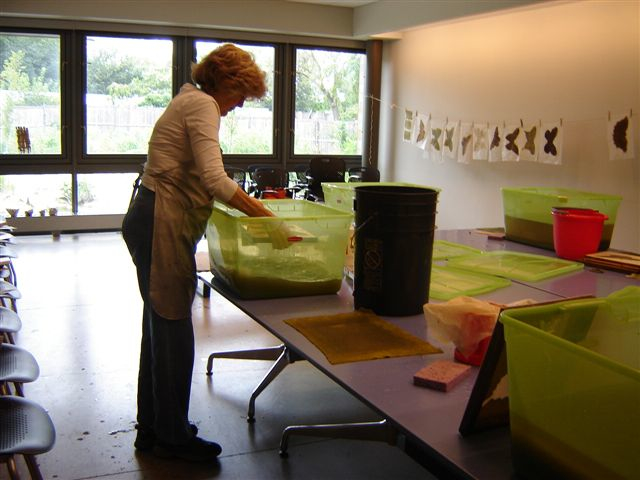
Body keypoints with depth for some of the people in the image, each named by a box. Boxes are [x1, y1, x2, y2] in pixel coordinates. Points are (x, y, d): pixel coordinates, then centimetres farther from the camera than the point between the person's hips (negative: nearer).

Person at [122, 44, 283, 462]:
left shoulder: (191, 101, 20)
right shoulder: (202, 104, -11)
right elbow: (214, 180, -24)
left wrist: (248, 208, 17)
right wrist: (268, 217, -22)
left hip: (152, 222, 11)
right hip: (161, 226, -11)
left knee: (160, 327, 16)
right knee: (173, 330, -1)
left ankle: (152, 428, 28)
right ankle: (173, 436, 13)